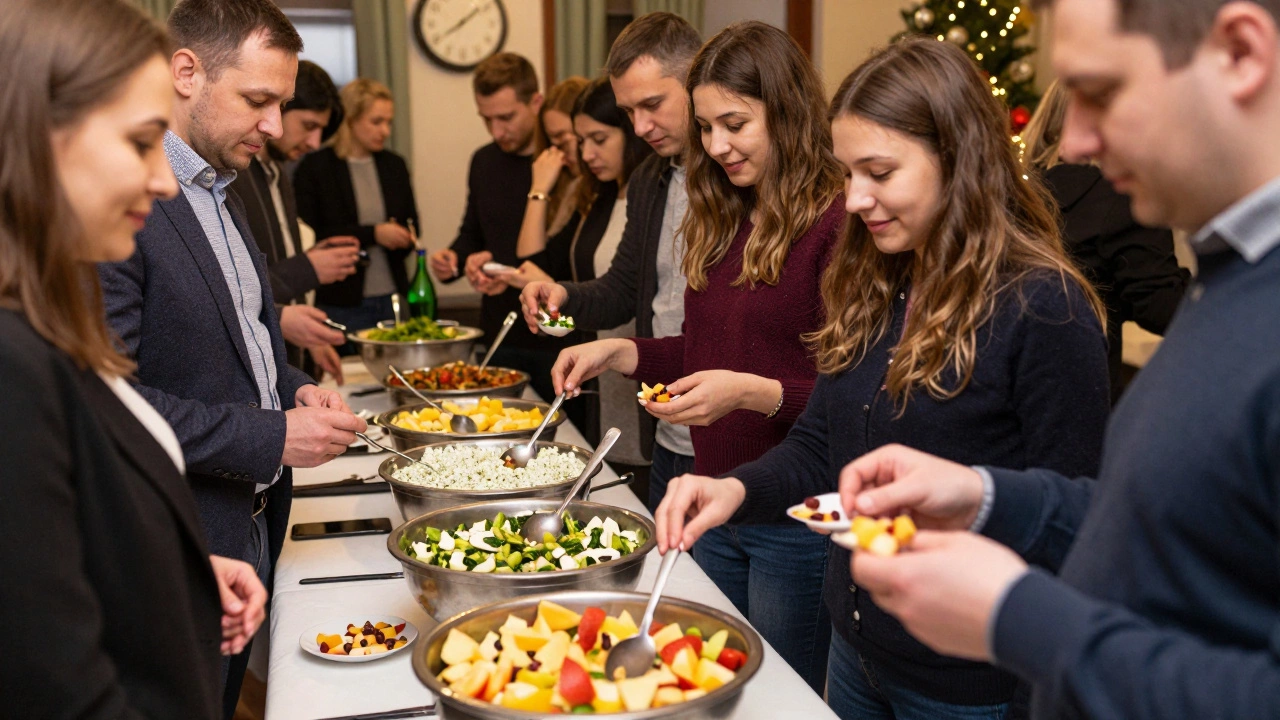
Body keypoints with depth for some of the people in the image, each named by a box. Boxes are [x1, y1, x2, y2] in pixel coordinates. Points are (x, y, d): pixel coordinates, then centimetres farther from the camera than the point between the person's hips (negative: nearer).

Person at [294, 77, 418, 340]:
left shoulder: (394, 165, 11)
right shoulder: (314, 168, -3)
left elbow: (411, 227, 17)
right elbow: (311, 236, -10)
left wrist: (396, 237, -7)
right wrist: (372, 234, -16)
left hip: (392, 297, 4)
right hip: (342, 304, -4)